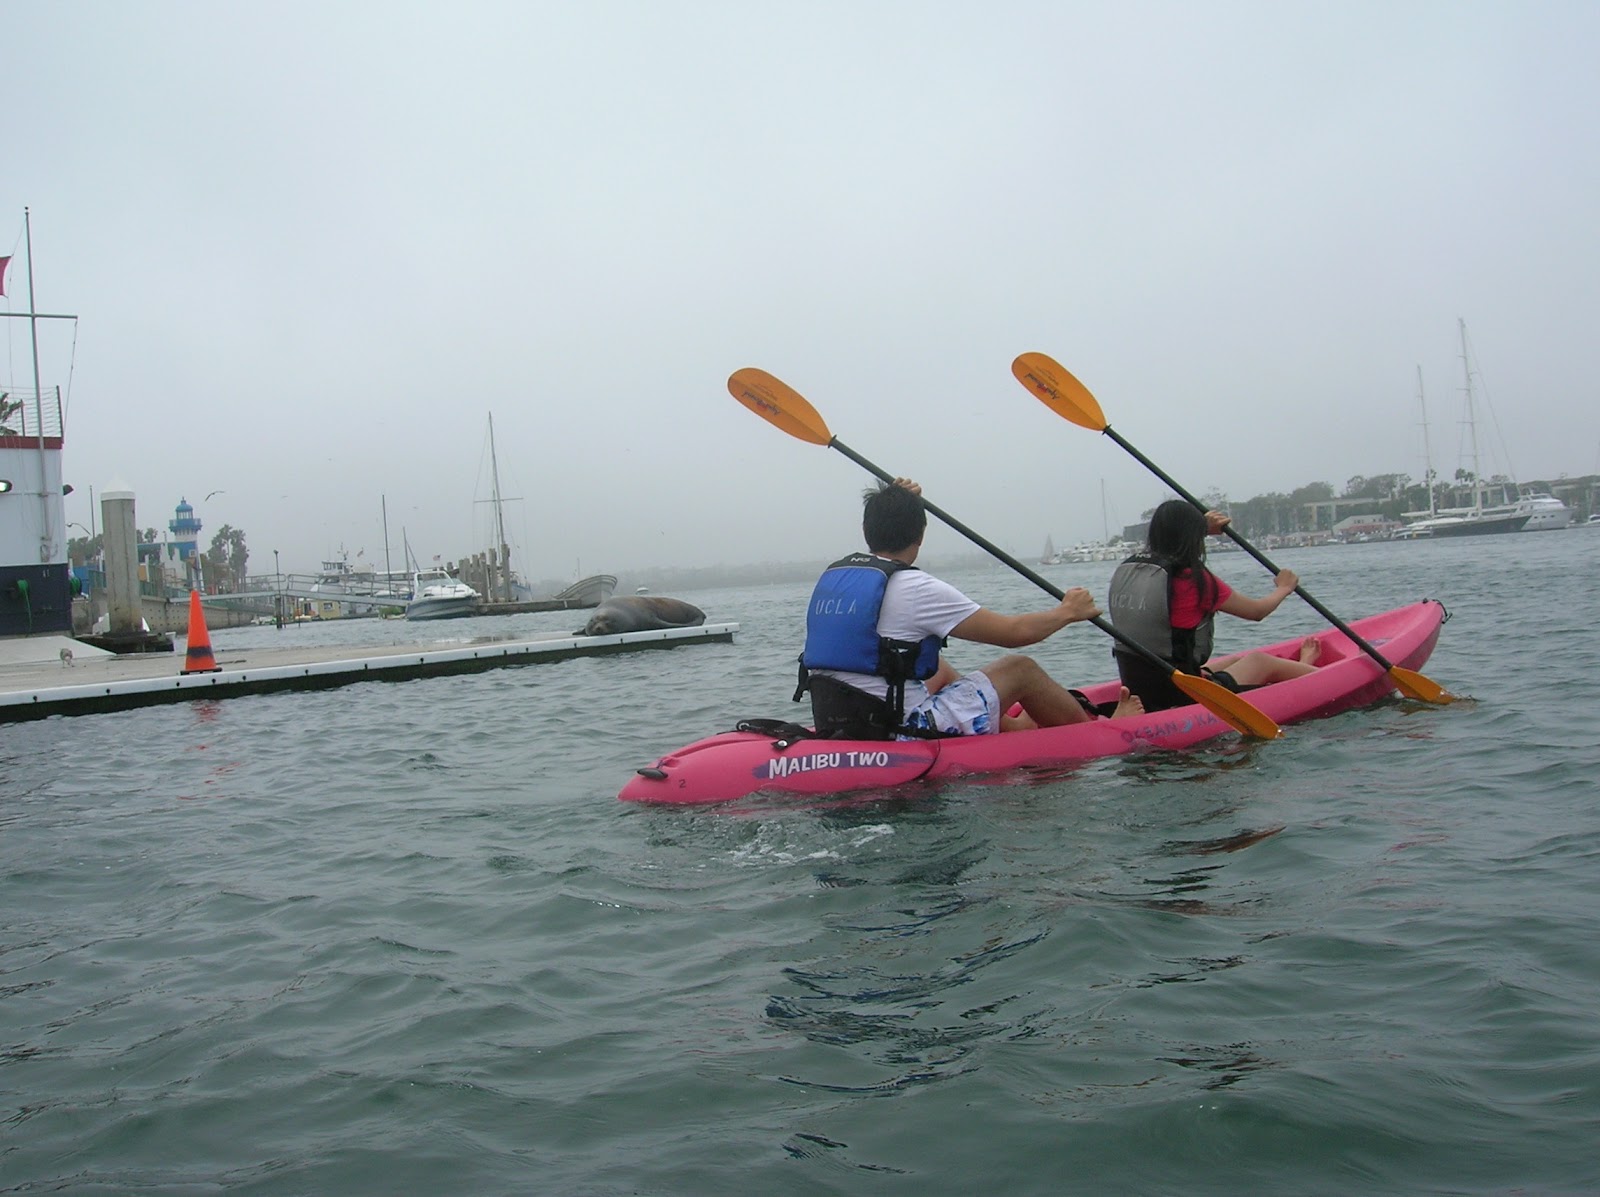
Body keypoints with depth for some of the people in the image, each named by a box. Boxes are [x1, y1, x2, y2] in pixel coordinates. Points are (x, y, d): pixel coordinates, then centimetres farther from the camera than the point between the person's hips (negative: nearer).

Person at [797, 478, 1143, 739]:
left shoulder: (831, 577, 7)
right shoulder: (915, 588, -15)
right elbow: (1014, 632, -9)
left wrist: (891, 504, 37)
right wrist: (1067, 611, 8)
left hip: (837, 727, 8)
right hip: (900, 736, -8)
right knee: (1020, 669, 8)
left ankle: (1011, 726, 47)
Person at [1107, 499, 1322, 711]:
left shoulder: (1125, 571, 1)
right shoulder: (1194, 579, -17)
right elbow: (1257, 611, 1)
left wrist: (1202, 529, 40)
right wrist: (1284, 588, 21)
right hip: (1183, 699, -7)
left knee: (1238, 660, 30)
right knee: (1260, 661, 20)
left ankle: (1301, 666, 53)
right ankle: (1306, 670, 48)